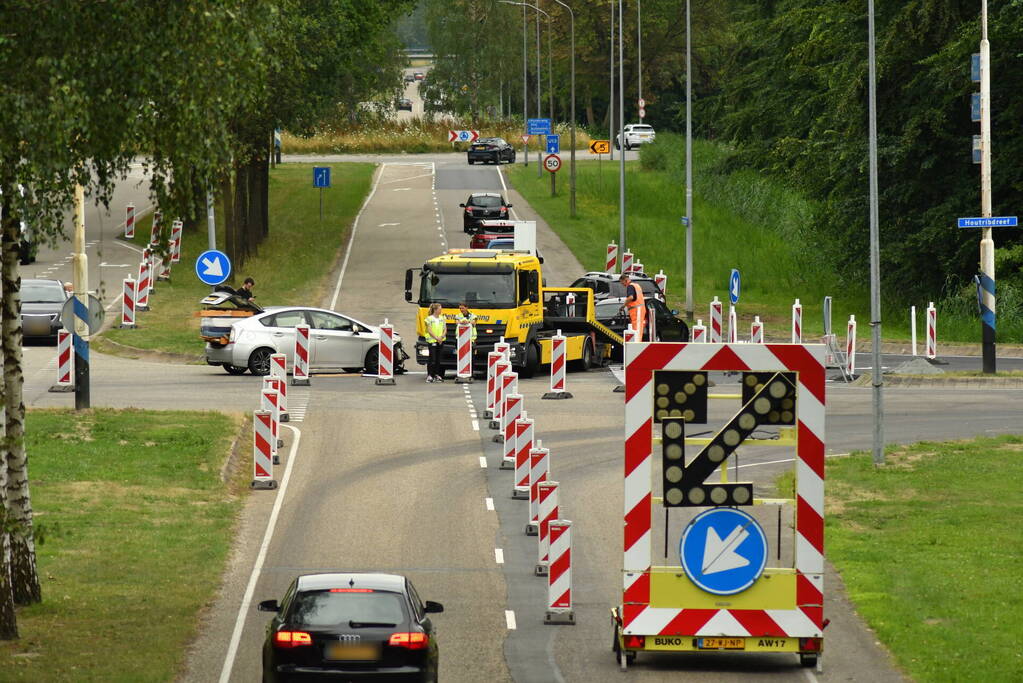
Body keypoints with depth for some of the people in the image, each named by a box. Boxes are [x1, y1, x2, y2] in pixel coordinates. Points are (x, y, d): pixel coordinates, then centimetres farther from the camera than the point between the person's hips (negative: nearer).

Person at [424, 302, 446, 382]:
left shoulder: (442, 318, 10)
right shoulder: (429, 319, -4)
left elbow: (445, 330, 9)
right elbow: (429, 331, -8)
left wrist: (441, 337, -10)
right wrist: (436, 338, -16)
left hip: (441, 341, 5)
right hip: (432, 340, -5)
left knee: (438, 358, 8)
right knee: (432, 358, -9)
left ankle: (437, 374, 14)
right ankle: (429, 375, -5)